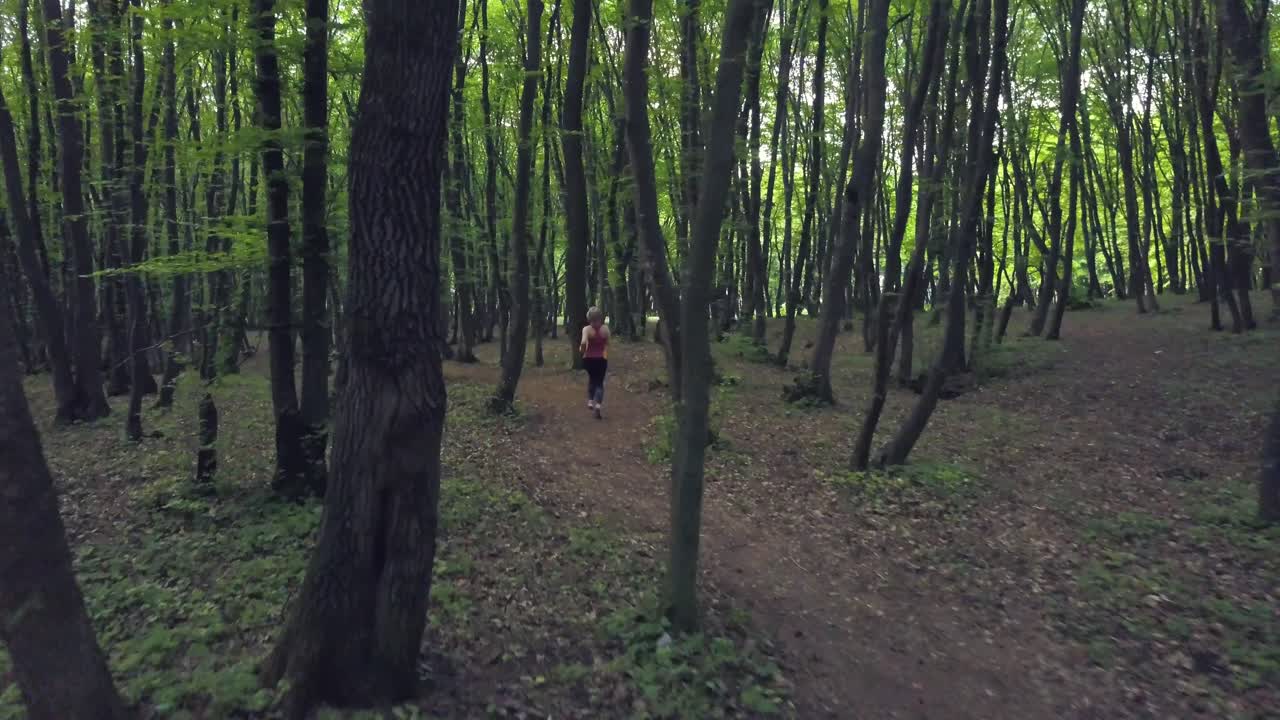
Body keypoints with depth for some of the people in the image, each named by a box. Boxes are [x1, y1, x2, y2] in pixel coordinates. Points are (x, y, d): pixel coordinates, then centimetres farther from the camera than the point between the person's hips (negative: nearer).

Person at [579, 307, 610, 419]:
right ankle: (598, 404, -13)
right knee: (599, 382, 8)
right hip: (601, 359, 0)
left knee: (591, 379, 28)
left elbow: (584, 342, -27)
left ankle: (590, 401, 24)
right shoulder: (605, 329, -5)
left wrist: (582, 350, -7)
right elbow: (607, 344, 0)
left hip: (589, 359, 0)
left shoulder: (586, 329, -12)